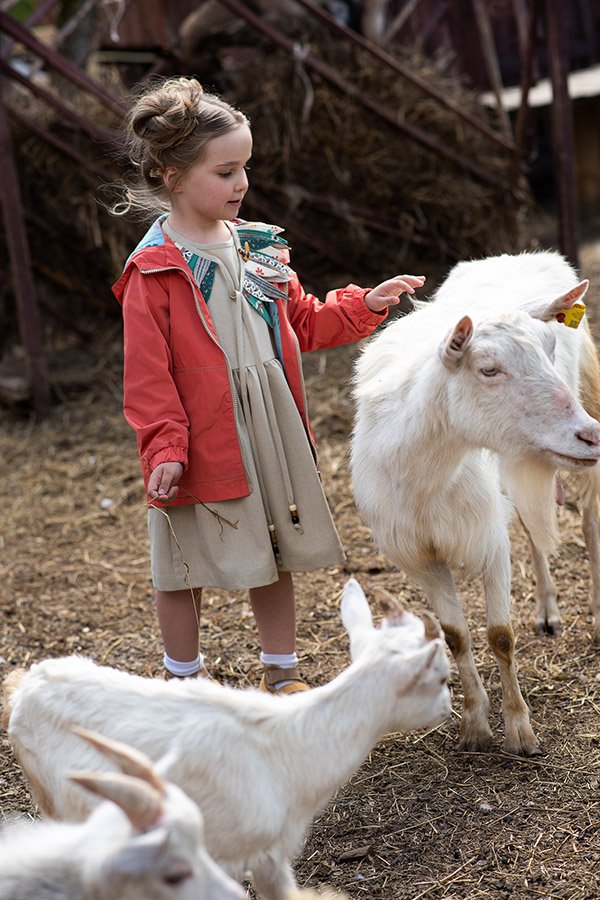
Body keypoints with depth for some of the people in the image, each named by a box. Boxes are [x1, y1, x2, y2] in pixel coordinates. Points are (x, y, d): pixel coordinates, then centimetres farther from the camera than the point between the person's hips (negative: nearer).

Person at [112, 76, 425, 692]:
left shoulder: (258, 249, 9)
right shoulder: (155, 270, -11)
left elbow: (304, 323, 16)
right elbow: (147, 374, -12)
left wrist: (366, 304, 5)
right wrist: (164, 449, -17)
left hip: (271, 428, 6)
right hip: (203, 437, -6)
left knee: (274, 554, 15)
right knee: (184, 568, 9)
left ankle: (281, 675, 32)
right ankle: (183, 681, 29)